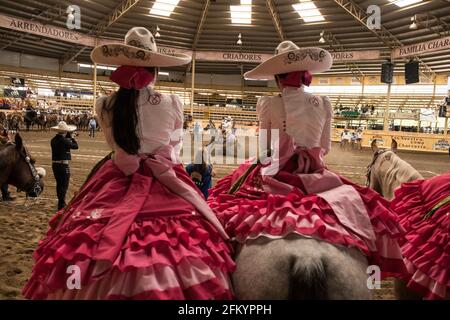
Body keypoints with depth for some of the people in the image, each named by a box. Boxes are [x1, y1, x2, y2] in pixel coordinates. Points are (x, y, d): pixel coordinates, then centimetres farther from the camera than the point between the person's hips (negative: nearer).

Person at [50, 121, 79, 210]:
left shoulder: (53, 140, 4)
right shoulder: (64, 140, -17)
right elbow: (76, 146, -9)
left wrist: (68, 137, 9)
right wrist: (71, 137, 3)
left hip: (55, 165, 7)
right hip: (63, 165, -7)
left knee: (59, 184, 18)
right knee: (64, 185, 1)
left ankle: (61, 202, 30)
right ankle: (61, 204, 3)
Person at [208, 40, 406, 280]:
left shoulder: (268, 104, -8)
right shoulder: (324, 104, 0)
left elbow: (264, 150, -1)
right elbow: (325, 149, 8)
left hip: (276, 177, -2)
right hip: (314, 177, 3)